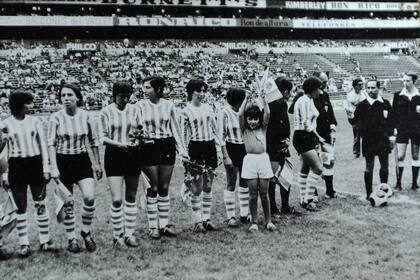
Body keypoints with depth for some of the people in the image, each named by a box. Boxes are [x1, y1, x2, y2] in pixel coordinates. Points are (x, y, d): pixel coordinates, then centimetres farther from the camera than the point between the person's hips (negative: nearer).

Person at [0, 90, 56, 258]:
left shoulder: (35, 121, 3)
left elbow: (43, 145, 4)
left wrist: (46, 168, -1)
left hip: (35, 164, 1)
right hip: (16, 167, -1)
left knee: (41, 204, 5)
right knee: (21, 207, 5)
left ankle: (45, 241, 16)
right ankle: (24, 244, 15)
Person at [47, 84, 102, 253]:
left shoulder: (85, 116, -1)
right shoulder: (56, 118, -6)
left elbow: (93, 141, 8)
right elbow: (51, 144, -7)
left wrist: (97, 163, 9)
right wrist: (53, 168, -15)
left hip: (82, 160, 1)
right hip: (63, 162, -1)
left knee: (89, 197, -15)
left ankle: (86, 232, 9)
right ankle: (71, 239, 20)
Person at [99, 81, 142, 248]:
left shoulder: (134, 110, 6)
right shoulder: (106, 112, -3)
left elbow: (140, 129, 14)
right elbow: (102, 138, -5)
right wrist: (119, 143, -21)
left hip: (133, 154, 4)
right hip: (114, 155, -3)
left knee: (131, 197, 10)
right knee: (116, 199, -8)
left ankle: (130, 234, 21)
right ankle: (118, 235, 9)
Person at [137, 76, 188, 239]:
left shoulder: (168, 105, 4)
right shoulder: (141, 105, -1)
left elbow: (175, 128, 8)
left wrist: (182, 149, 4)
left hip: (167, 146, 2)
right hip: (149, 147, -2)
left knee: (164, 188, 8)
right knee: (153, 189, 0)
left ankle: (164, 224, 17)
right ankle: (153, 227, 10)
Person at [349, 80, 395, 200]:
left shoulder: (385, 103, 4)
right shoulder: (362, 105, -4)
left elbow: (391, 121, 11)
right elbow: (354, 121, -6)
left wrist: (391, 135, 6)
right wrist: (351, 117, -27)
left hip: (383, 139, 3)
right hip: (368, 140, -2)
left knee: (384, 165, 9)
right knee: (369, 166, 3)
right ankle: (369, 193, 11)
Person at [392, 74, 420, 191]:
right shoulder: (398, 95, 2)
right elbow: (394, 113, 4)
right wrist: (394, 128, -2)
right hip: (402, 129, 0)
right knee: (400, 156, -3)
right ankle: (398, 183, 6)